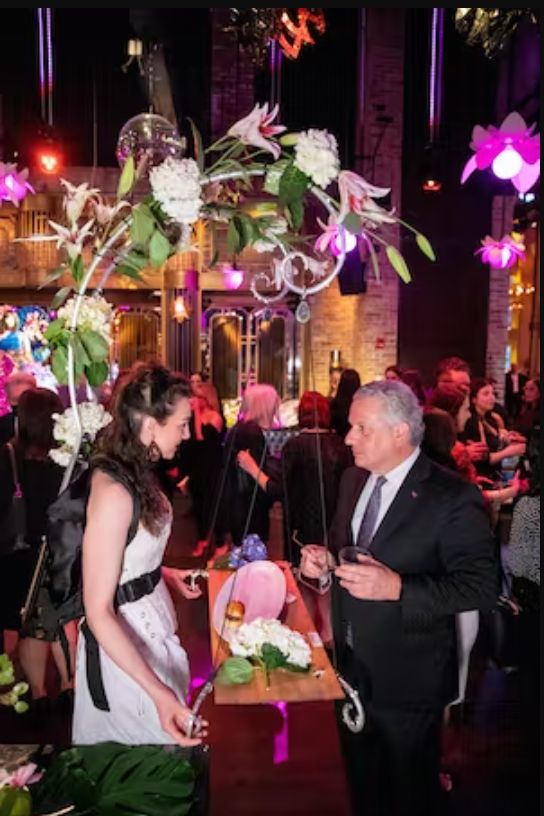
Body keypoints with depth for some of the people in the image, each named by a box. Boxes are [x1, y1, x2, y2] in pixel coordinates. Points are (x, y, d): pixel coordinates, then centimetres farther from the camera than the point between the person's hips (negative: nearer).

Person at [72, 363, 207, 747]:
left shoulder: (135, 470, -2)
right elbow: (98, 611, -29)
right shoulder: (113, 491, -30)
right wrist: (157, 692, -34)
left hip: (152, 620, 9)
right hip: (126, 637, -8)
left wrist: (162, 573, 11)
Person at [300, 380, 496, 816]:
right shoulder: (354, 479, -1)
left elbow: (482, 585, -23)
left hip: (407, 677, -6)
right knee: (360, 776, 28)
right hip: (351, 662, 6)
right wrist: (326, 559, -11)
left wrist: (397, 588, -33)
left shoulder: (453, 497, -22)